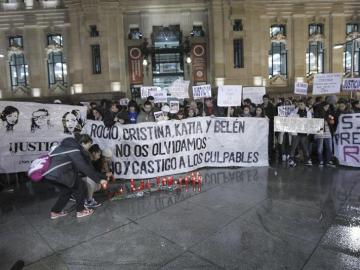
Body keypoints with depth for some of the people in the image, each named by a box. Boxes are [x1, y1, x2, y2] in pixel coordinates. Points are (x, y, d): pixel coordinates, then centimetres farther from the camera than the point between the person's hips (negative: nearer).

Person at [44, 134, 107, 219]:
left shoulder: (70, 145, 12)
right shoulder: (74, 150, -17)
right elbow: (85, 167, -18)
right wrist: (99, 180, -13)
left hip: (49, 172, 9)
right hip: (58, 174, -9)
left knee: (66, 189, 23)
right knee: (80, 186, 4)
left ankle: (55, 212, 30)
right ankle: (80, 211, 14)